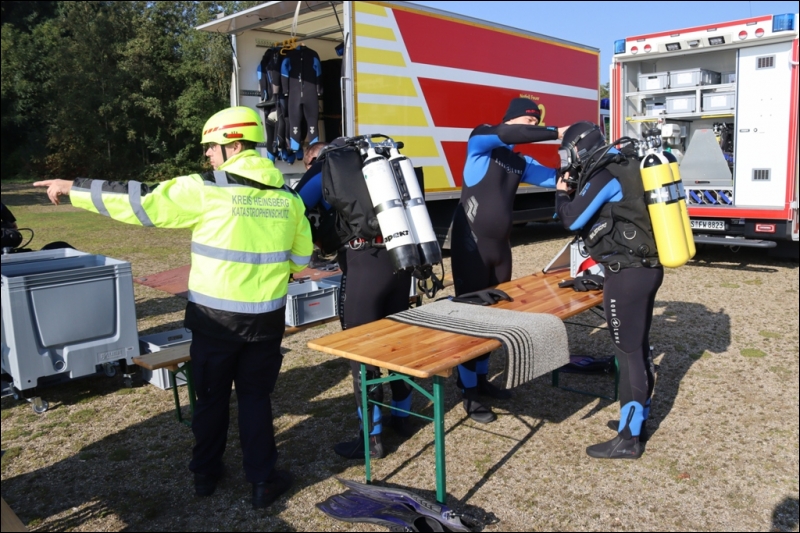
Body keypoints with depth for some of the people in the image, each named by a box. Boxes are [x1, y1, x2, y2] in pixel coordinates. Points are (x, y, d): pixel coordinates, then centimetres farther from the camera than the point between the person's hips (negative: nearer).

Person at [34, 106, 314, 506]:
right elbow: (301, 258, 10)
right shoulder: (287, 196, 1)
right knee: (255, 396, 15)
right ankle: (263, 480, 20)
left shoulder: (208, 190, -13)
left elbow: (141, 202, -11)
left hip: (215, 316, -3)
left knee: (211, 396, 16)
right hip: (267, 317, 3)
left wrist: (74, 188, 0)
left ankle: (205, 473, 32)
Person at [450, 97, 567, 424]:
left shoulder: (521, 162, 14)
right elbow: (511, 134, -24)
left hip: (500, 246, 7)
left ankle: (482, 379, 28)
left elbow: (555, 178, 7)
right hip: (471, 245, -7)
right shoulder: (480, 141, -5)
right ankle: (468, 393, 9)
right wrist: (557, 133, -21)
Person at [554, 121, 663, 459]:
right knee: (639, 347, 17)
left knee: (628, 352, -4)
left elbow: (573, 220, -11)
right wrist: (575, 190, 15)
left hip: (628, 274, -10)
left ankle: (628, 439, 5)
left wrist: (562, 192, 6)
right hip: (646, 267, 10)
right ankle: (638, 420, 31)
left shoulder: (603, 177, -14)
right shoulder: (621, 170, 14)